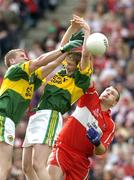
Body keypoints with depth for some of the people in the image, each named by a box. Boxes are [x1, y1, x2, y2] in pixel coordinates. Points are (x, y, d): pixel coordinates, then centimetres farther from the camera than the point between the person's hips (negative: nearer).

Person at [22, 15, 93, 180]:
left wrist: (87, 30, -6)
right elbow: (62, 47, 30)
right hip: (36, 117, 9)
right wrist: (73, 28, 21)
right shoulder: (64, 72, 22)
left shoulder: (81, 77, 1)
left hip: (51, 117, -9)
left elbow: (85, 54, -13)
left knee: (38, 165, -22)